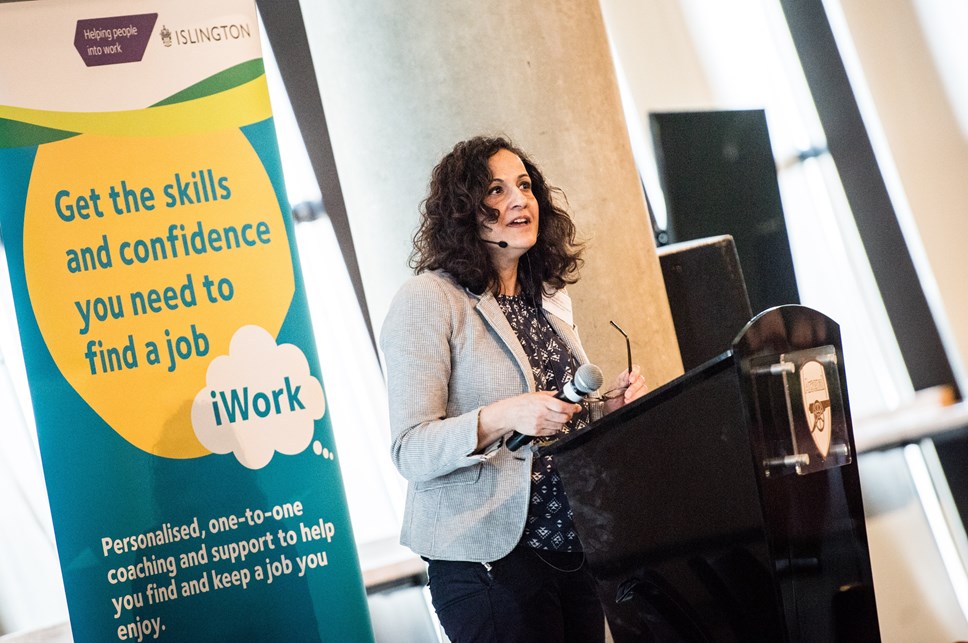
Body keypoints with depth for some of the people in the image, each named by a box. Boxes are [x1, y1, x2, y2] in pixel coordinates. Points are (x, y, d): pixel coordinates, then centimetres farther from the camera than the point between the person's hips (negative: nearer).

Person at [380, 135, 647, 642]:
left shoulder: (549, 297, 11)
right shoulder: (427, 300, -11)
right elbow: (411, 453, -17)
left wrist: (609, 404, 1)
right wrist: (502, 418, -31)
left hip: (577, 547, 7)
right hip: (490, 558, -7)